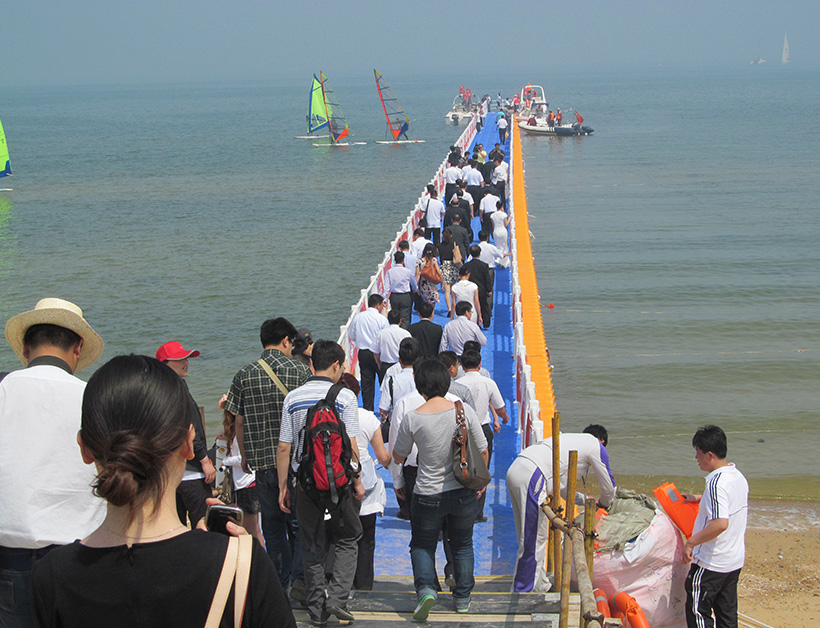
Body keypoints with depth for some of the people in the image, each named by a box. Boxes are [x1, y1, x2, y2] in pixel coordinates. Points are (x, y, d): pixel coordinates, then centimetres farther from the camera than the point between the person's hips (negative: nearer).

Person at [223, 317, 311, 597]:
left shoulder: (245, 375, 0)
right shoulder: (301, 370, -5)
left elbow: (239, 422, 3)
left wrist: (245, 457, 16)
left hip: (262, 460, 2)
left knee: (273, 526, 11)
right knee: (300, 523, 9)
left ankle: (279, 585, 15)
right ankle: (300, 579, -1)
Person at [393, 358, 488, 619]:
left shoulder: (413, 418, -14)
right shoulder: (464, 411, -10)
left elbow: (398, 458, 0)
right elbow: (483, 451, -1)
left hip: (428, 495, -2)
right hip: (463, 493, 2)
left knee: (422, 545, 17)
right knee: (462, 545, 21)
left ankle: (425, 588, -5)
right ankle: (463, 598, 28)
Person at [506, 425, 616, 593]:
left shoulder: (573, 440, 33)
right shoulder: (597, 446, 11)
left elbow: (562, 486, 39)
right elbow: (608, 487, 21)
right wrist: (604, 503, 42)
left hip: (515, 471, 9)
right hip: (531, 478, -9)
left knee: (538, 537, 17)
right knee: (533, 542, -2)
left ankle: (540, 587, 25)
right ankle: (520, 592, 2)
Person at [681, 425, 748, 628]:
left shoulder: (716, 483, -24)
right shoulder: (738, 477, 5)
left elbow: (720, 523, -34)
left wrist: (691, 542, -27)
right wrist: (699, 499, 24)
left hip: (711, 563, -9)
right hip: (735, 560, 9)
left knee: (698, 611, 2)